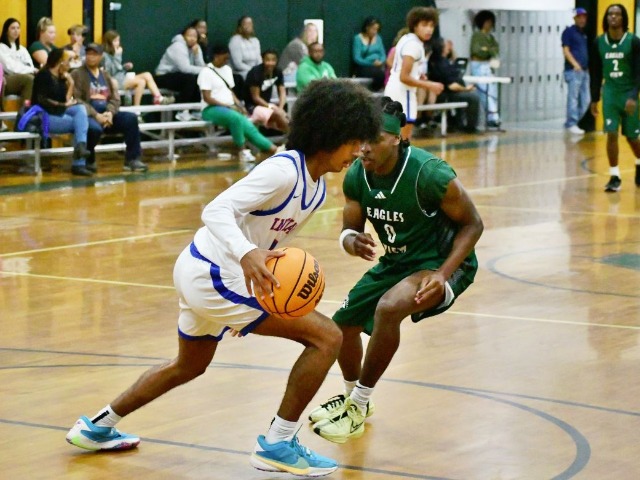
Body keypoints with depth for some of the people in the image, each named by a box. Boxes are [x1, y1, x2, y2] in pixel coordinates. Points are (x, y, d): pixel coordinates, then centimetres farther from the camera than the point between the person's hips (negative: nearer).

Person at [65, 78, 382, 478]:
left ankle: (97, 427, 44)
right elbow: (217, 210, -32)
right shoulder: (284, 170, -22)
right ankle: (278, 445, -4)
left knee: (189, 366, 32)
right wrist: (246, 254, -48)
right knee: (327, 337, -13)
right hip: (213, 277, -10)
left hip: (201, 272, 10)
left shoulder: (318, 186, 6)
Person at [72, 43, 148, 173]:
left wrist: (110, 113, -10)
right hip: (87, 115, -5)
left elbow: (115, 98, 13)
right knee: (95, 128, -39)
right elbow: (76, 100, -10)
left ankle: (132, 159, -17)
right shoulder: (77, 74, 2)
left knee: (131, 118, -19)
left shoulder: (105, 75, 21)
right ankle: (88, 161, -11)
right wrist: (96, 115, -20)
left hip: (106, 114, 5)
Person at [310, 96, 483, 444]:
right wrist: (352, 241, -28)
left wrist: (443, 275, -29)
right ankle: (353, 395, 39)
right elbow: (349, 229, -1)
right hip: (395, 261, 7)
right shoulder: (356, 176, -12)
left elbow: (472, 224, -18)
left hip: (443, 262, -7)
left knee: (388, 308, -32)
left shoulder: (430, 174, -29)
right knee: (343, 323, 7)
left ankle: (358, 407, -15)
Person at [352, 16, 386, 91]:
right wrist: (372, 63, -16)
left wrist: (381, 62, -10)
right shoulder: (358, 38, 0)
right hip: (364, 68, -5)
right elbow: (357, 59, -7)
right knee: (380, 73, -36)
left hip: (378, 66, 5)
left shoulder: (378, 38, 16)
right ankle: (373, 91, -15)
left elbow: (383, 54, 14)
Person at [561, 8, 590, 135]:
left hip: (584, 71, 8)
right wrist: (575, 64, -22)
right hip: (573, 71, -8)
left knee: (586, 100, 6)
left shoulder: (584, 34, 20)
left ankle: (570, 123, 14)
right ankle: (571, 124, -3)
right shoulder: (569, 31, -3)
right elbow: (566, 50, -10)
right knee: (573, 98, -8)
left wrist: (587, 66, 15)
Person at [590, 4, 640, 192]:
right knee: (611, 134, -9)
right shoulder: (599, 42, 2)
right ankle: (614, 177, -3)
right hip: (609, 93, 2)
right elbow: (596, 72, 9)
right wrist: (594, 99, 8)